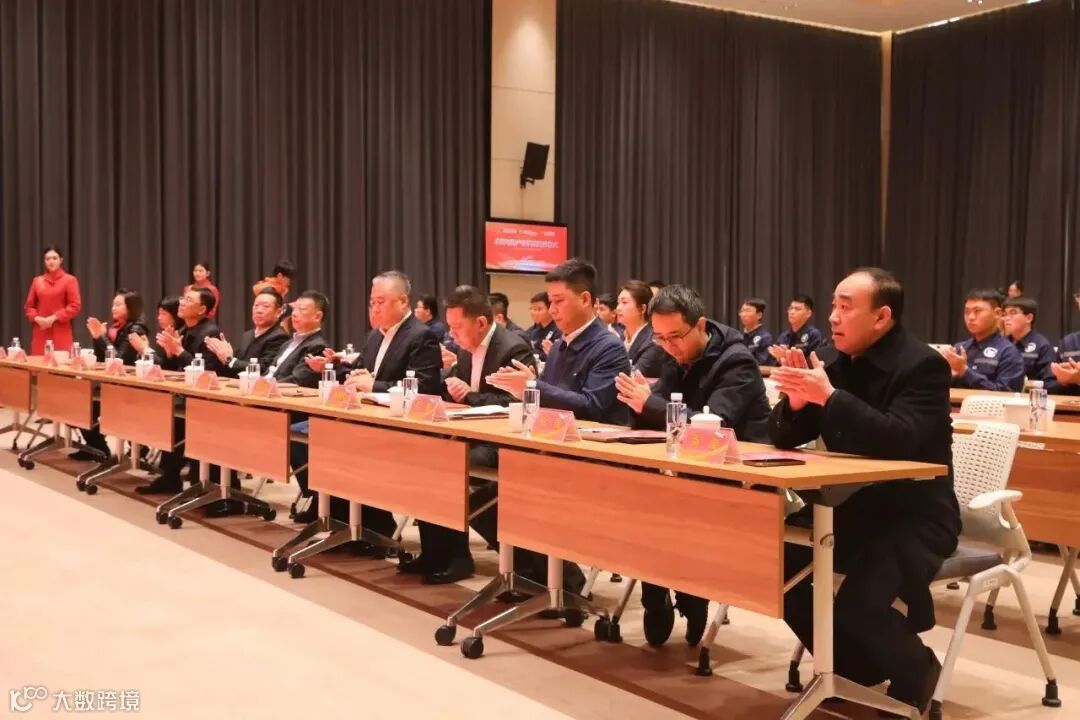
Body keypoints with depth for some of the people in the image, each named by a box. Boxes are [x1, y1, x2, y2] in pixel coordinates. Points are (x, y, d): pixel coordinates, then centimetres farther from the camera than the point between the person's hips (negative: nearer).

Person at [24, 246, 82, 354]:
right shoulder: (37, 281, 13)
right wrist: (37, 318, -4)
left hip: (61, 333, -3)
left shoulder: (70, 280, 1)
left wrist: (54, 317, -13)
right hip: (41, 332, 3)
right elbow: (29, 306, 16)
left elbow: (75, 306, -6)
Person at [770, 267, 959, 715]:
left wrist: (828, 396, -32)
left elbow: (899, 441, -31)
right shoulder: (839, 364, 5)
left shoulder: (922, 366, -15)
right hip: (852, 507, 7)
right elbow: (784, 436, 6)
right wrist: (796, 399, -16)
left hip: (914, 516, -7)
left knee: (856, 603, -28)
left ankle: (916, 670, 7)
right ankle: (853, 667, 12)